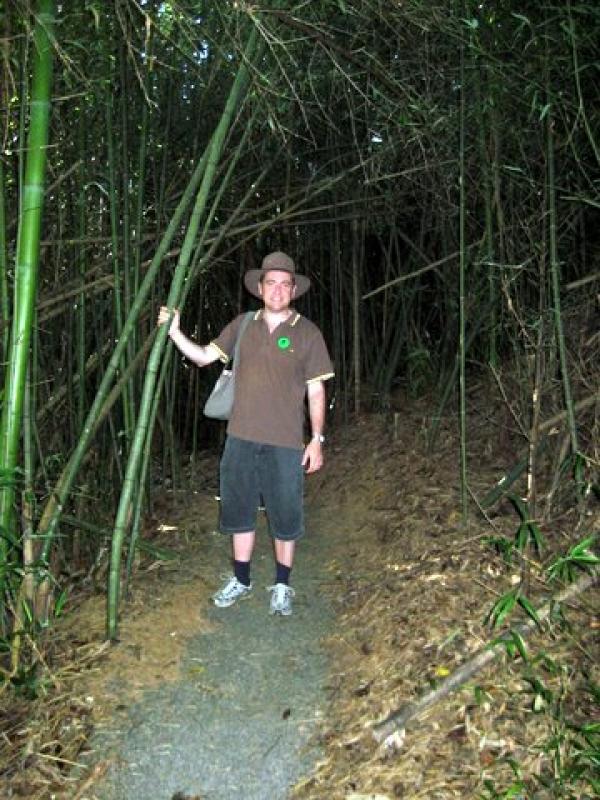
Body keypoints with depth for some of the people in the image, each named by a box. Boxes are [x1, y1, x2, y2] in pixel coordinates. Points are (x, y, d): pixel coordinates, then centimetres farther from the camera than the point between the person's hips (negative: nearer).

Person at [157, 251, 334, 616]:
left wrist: (317, 439, -5)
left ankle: (282, 586, 25)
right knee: (239, 511, 14)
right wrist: (174, 332, -3)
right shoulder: (243, 325, 6)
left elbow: (316, 391, -1)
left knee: (285, 517, 6)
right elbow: (204, 356, 11)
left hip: (285, 443, -3)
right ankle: (241, 580, 31)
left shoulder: (307, 332, -3)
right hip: (241, 438, 3)